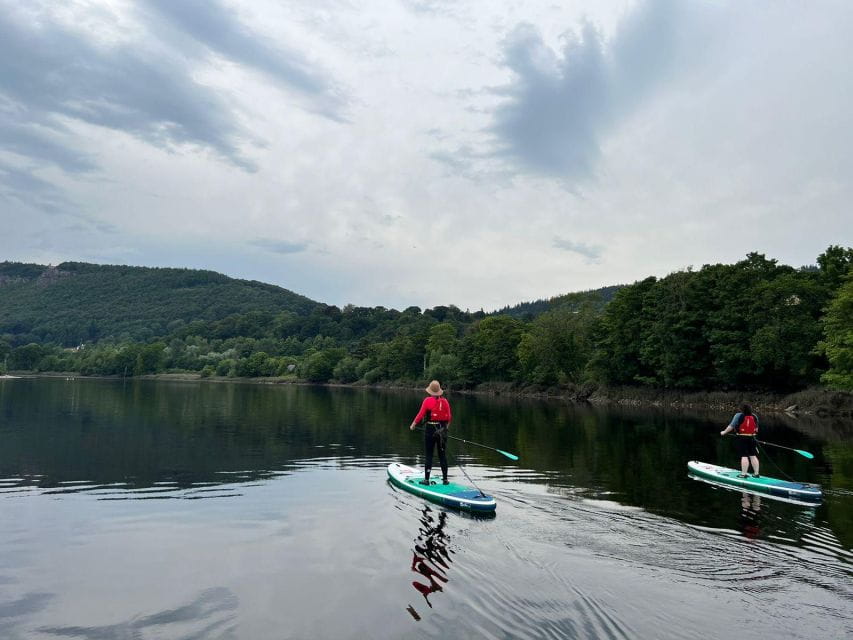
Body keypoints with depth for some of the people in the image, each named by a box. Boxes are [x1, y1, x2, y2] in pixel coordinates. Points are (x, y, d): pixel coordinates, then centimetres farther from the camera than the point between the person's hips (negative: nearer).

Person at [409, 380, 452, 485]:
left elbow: (421, 414, -10)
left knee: (429, 456, 3)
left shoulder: (427, 400, -10)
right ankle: (445, 479, 16)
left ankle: (426, 479, 6)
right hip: (442, 430, 3)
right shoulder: (445, 401, 1)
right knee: (443, 455, 11)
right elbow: (449, 417, 4)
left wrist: (413, 424, 5)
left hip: (430, 429, -3)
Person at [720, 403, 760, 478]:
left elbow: (731, 426, -10)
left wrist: (724, 432, 3)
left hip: (741, 438, -5)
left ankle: (743, 474, -3)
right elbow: (756, 428, 15)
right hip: (751, 438, 5)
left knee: (744, 456, -5)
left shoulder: (739, 416, -10)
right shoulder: (754, 417, 6)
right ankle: (756, 473, 17)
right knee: (753, 456, 11)